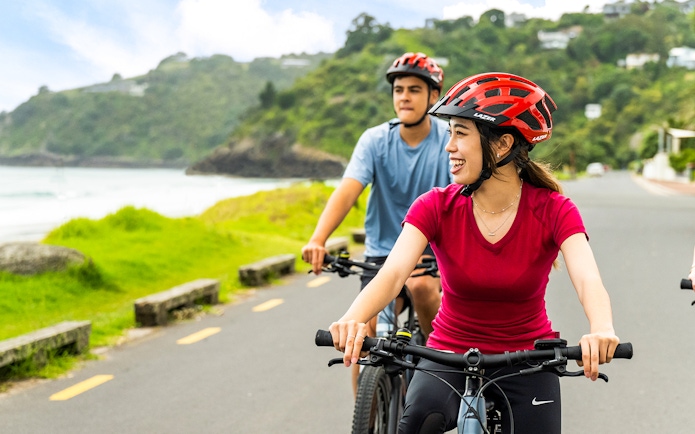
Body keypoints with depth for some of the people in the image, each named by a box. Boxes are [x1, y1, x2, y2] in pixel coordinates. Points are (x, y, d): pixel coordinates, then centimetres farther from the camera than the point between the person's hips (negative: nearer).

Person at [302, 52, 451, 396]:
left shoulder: (450, 140, -10)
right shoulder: (375, 140, -7)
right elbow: (347, 191, -21)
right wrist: (318, 240, -38)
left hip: (433, 250, -1)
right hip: (382, 252, 2)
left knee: (421, 285, -34)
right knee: (365, 335, -10)